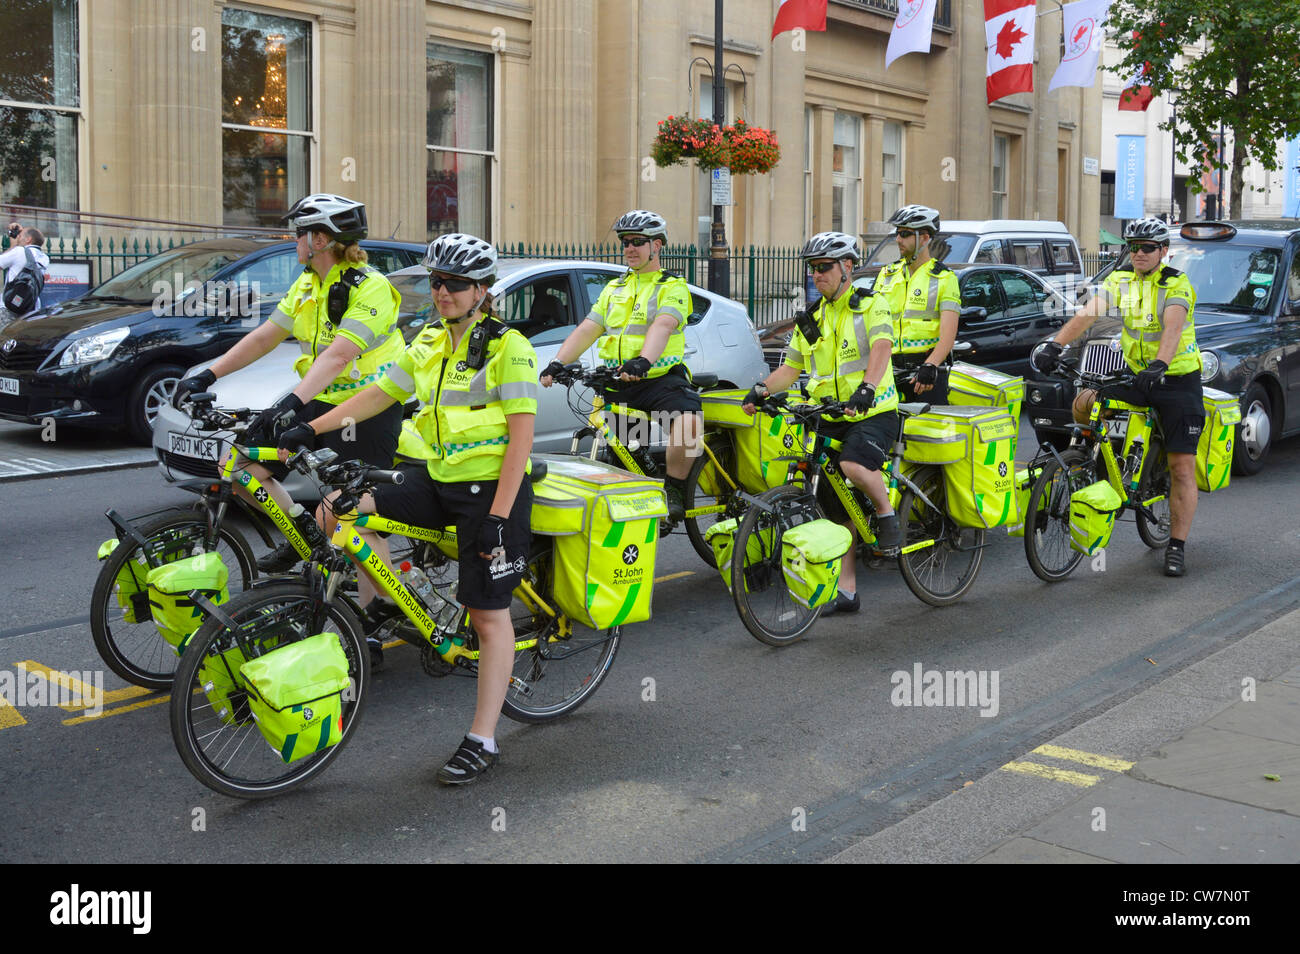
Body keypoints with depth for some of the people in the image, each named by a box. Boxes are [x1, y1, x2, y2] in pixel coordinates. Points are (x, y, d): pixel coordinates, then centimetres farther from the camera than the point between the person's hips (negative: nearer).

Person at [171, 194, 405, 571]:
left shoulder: (370, 288, -18)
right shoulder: (307, 284, 9)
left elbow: (337, 356, -30)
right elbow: (265, 335, 10)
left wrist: (293, 402, -42)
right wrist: (206, 376, 4)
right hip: (320, 401, 8)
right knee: (242, 461, 1)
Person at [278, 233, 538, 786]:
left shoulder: (508, 347, -12)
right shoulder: (430, 344, 10)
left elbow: (521, 434, -16)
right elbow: (379, 395, 14)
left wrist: (499, 516, -21)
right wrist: (311, 430, 4)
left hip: (491, 489, -7)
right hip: (437, 480, 7)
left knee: (488, 615, 0)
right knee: (339, 509, -8)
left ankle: (482, 741, 10)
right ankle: (379, 607, 12)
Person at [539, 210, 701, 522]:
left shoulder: (673, 287, 3)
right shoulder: (614, 288, 22)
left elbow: (661, 326, -17)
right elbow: (587, 330, 12)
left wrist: (643, 361, -37)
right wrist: (558, 362, -5)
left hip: (660, 377, -6)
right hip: (616, 383, 6)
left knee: (689, 421, -31)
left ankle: (673, 490, -14)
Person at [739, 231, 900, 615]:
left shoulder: (871, 305, -2)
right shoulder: (810, 320, 16)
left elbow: (881, 348, -20)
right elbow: (791, 368, 14)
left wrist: (867, 387, -38)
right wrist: (761, 389, -5)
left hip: (872, 412, -6)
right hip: (828, 420, 6)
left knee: (854, 466, -36)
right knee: (837, 508, 6)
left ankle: (887, 513, -6)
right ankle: (846, 590, 14)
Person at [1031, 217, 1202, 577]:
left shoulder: (1177, 285, -13)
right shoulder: (1120, 280, 1)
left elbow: (1173, 327, -31)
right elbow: (1088, 313, -13)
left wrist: (1159, 364, -48)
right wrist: (1054, 344, -28)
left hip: (1178, 379, -4)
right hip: (1134, 375, 4)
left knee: (1182, 468, -4)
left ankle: (1176, 547, 6)